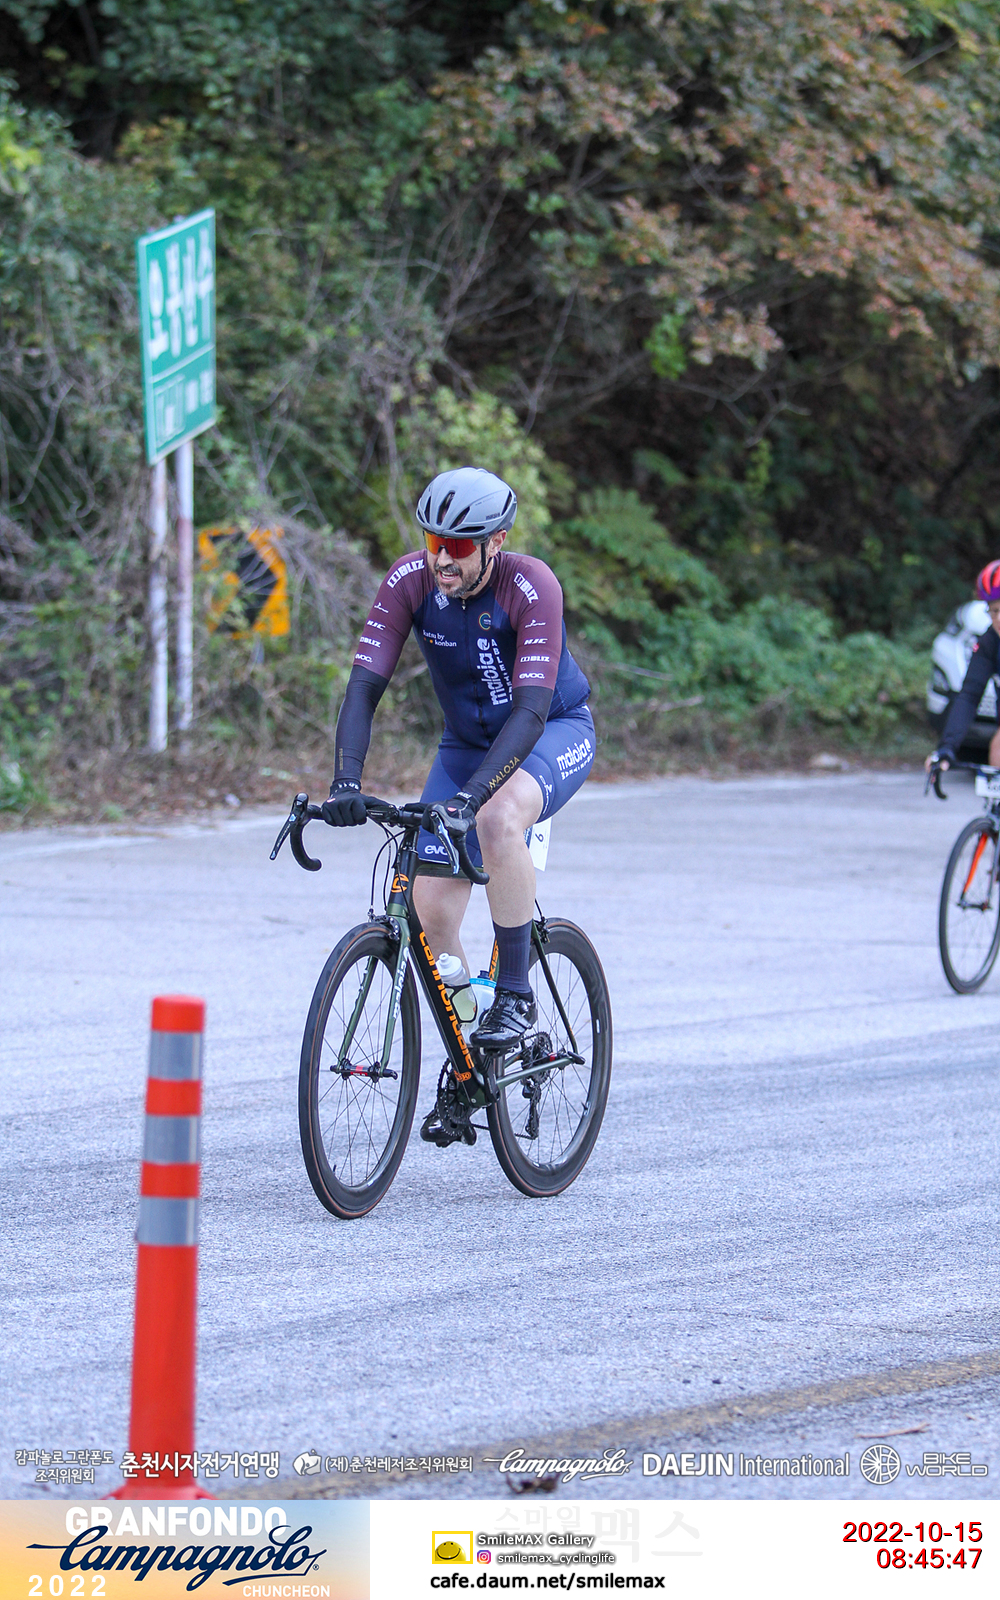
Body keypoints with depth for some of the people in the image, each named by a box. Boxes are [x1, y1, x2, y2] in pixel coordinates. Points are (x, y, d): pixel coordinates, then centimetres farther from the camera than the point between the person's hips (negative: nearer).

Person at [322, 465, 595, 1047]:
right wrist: (346, 781, -38)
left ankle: (516, 996, -23)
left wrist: (471, 794, -48)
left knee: (497, 819, -38)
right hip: (468, 740, 4)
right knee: (431, 909, -8)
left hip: (557, 732, -4)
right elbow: (364, 687, -22)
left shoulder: (532, 587, -30)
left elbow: (531, 711, -36)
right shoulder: (409, 581, -19)